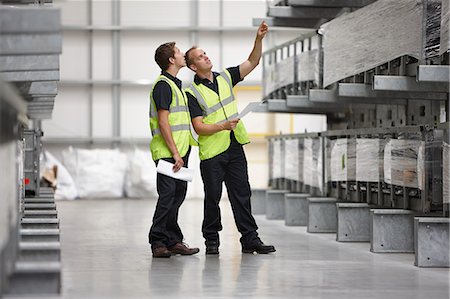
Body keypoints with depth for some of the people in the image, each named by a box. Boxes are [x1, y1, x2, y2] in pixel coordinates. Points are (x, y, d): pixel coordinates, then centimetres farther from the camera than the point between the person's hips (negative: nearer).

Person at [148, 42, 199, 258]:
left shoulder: (175, 84, 21)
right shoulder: (163, 84, -11)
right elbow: (163, 122, -17)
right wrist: (175, 153, -19)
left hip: (179, 152, 9)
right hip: (167, 153, -9)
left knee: (176, 196, 9)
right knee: (168, 197, -9)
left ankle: (172, 242, 13)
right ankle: (158, 242, -5)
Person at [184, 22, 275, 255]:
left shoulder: (225, 77, 11)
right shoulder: (192, 92, -6)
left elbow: (252, 63, 9)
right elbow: (199, 127, -12)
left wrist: (259, 39, -5)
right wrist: (223, 126, -26)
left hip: (235, 148, 5)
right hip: (211, 152, -5)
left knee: (242, 195, 4)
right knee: (212, 197, 2)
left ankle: (250, 239, 5)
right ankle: (211, 240, 15)